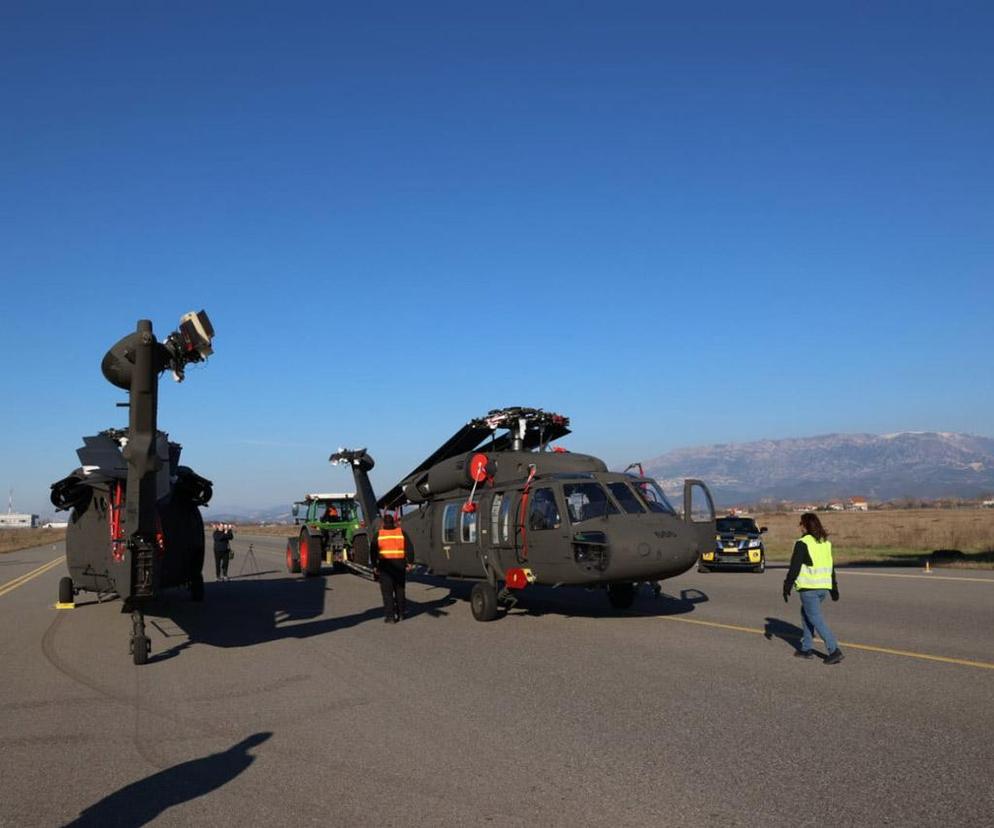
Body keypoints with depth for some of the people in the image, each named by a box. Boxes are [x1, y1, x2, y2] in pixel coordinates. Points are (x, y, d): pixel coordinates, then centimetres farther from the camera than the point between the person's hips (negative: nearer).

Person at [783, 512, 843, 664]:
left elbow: (794, 567, -12)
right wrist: (834, 588, 23)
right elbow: (831, 567, 17)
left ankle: (835, 651, -11)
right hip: (824, 587, 8)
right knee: (805, 613, 21)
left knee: (816, 620, -3)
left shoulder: (803, 543, -12)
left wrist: (787, 587, -7)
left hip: (809, 588, -8)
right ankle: (806, 648, 22)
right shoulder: (826, 542, 11)